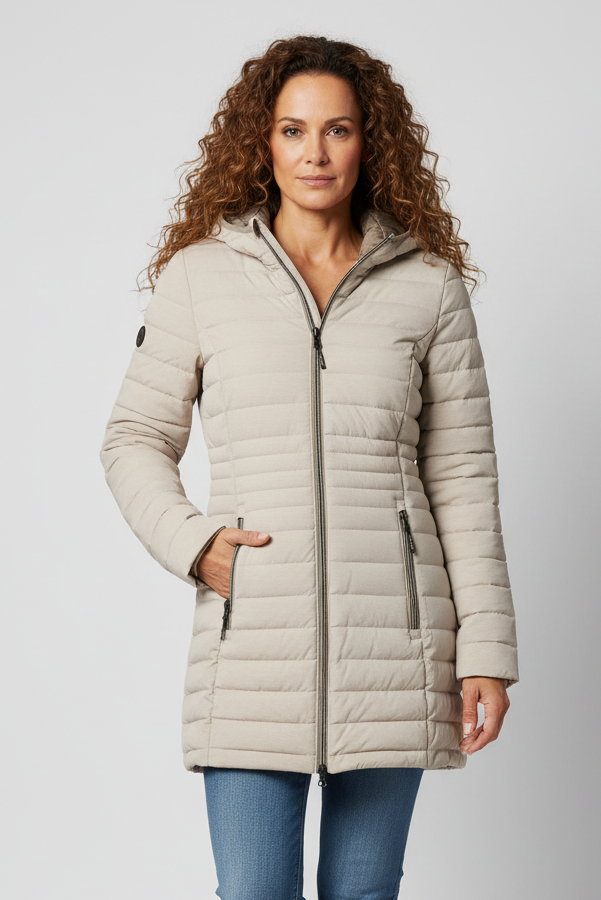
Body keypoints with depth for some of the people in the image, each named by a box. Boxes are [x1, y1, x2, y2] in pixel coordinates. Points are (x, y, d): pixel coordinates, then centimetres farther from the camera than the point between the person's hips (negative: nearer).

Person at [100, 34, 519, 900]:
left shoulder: (429, 284, 5)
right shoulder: (200, 276, 5)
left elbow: (463, 475, 5)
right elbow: (135, 439, 12)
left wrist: (485, 648, 1)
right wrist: (191, 542, -6)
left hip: (392, 639, 1)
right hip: (252, 639, 0)